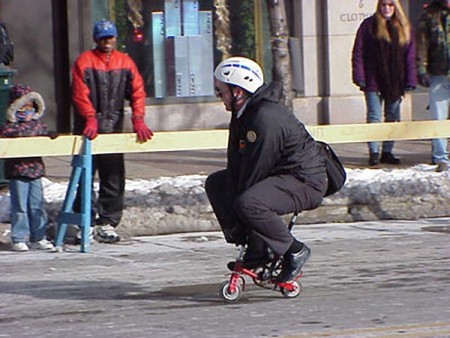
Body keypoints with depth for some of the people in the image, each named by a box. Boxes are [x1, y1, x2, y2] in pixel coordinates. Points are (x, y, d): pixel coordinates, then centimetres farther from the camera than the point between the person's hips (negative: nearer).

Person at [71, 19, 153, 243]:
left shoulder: (125, 63, 10)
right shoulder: (84, 62, -1)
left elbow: (137, 91, 3)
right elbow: (80, 94, -11)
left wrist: (138, 119, -11)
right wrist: (91, 119, -24)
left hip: (114, 128, 3)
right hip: (88, 130, -3)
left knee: (113, 179, 3)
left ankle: (107, 224, 8)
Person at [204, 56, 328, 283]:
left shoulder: (267, 118, -25)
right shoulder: (241, 115, 6)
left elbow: (255, 170, -26)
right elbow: (235, 165, 2)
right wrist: (233, 225, -5)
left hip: (305, 182, -11)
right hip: (279, 176, 11)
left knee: (248, 204, -34)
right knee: (215, 183, 14)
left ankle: (295, 251, -14)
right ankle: (254, 251, 9)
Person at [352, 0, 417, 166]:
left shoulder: (404, 27, 7)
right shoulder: (368, 26, -1)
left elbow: (410, 57, 7)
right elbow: (358, 53, -2)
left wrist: (410, 81, 0)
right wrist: (360, 77, -10)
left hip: (395, 82, 3)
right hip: (373, 81, -3)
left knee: (393, 118, 7)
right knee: (374, 117, -5)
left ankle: (387, 152, 15)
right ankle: (374, 153, -3)